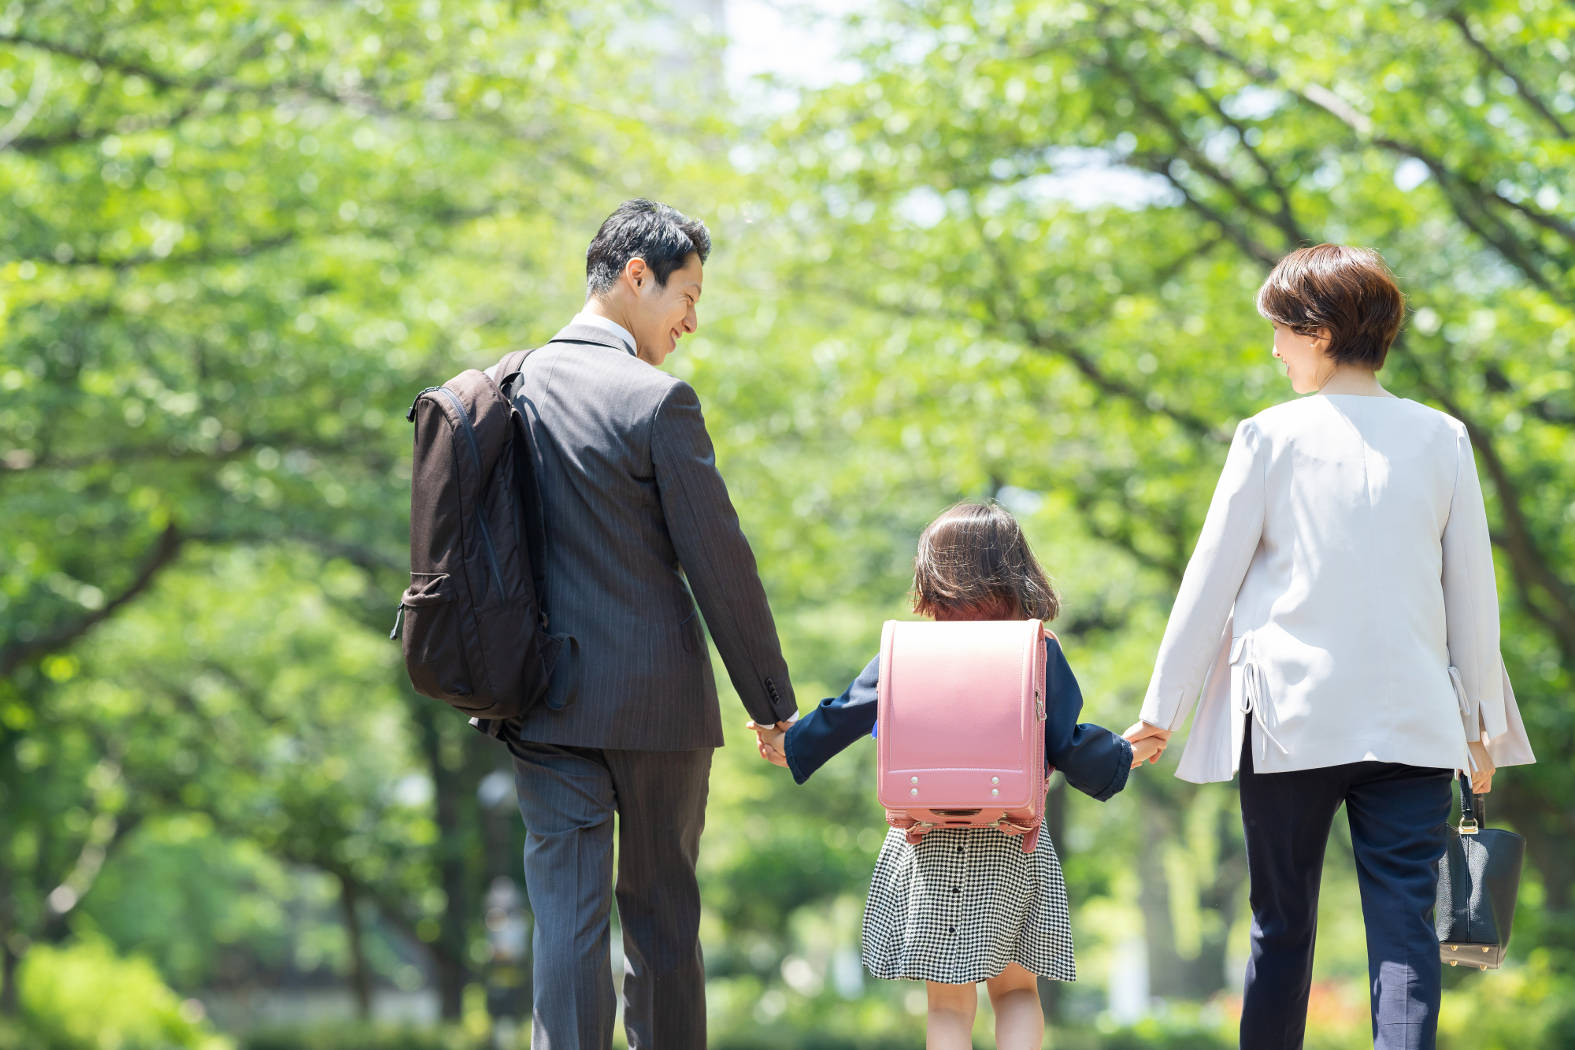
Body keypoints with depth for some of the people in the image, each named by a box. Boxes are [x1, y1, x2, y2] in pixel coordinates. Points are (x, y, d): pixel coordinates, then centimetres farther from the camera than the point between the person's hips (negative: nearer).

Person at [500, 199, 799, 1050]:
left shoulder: (511, 389, 6)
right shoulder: (658, 402, -11)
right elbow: (719, 562, -10)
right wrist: (772, 700, -2)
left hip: (547, 701, 4)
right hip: (658, 702, -4)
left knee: (566, 915, 0)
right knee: (662, 915, 9)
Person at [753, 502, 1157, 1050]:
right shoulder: (1040, 653, -2)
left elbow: (849, 713, 1)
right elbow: (1066, 746, -1)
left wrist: (791, 746, 18)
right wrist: (1125, 754, 17)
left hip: (927, 849, 0)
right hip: (1014, 846, 0)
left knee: (948, 1003, 7)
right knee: (1016, 989, 14)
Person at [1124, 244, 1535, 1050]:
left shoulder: (1272, 437, -2)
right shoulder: (1440, 439, 4)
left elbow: (1210, 579, 1)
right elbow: (1472, 592, 7)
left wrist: (1162, 708, 10)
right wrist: (1484, 722, 17)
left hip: (1290, 719, -1)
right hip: (1412, 719, 1)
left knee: (1282, 926, 10)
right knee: (1405, 925, -4)